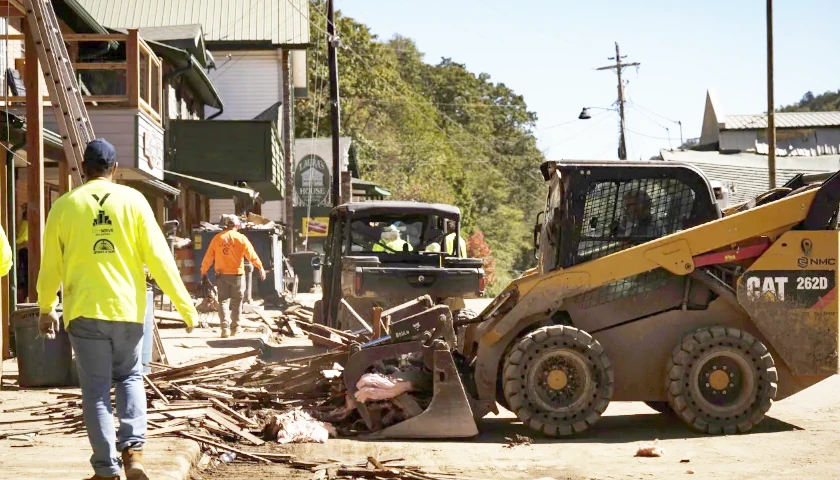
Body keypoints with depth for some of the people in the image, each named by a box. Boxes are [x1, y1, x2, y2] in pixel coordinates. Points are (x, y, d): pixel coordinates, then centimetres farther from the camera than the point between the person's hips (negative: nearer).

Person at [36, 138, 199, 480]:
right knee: (130, 377, 18)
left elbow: (50, 264, 9)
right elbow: (158, 257, -2)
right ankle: (133, 447, -1)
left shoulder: (65, 205, 2)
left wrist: (46, 308, 24)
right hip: (127, 308, 1)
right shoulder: (133, 200, 1)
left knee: (96, 389, 6)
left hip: (85, 310, -1)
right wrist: (184, 305, 3)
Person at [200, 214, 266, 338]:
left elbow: (208, 257, 5)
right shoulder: (241, 238, -4)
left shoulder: (217, 238, 3)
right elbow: (251, 255, -9)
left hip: (221, 274, 1)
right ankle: (234, 328, 14)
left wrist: (203, 272, 14)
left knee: (223, 301, 4)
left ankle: (225, 328, -9)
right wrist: (260, 267, -3)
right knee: (236, 302, 11)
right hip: (237, 274, -1)